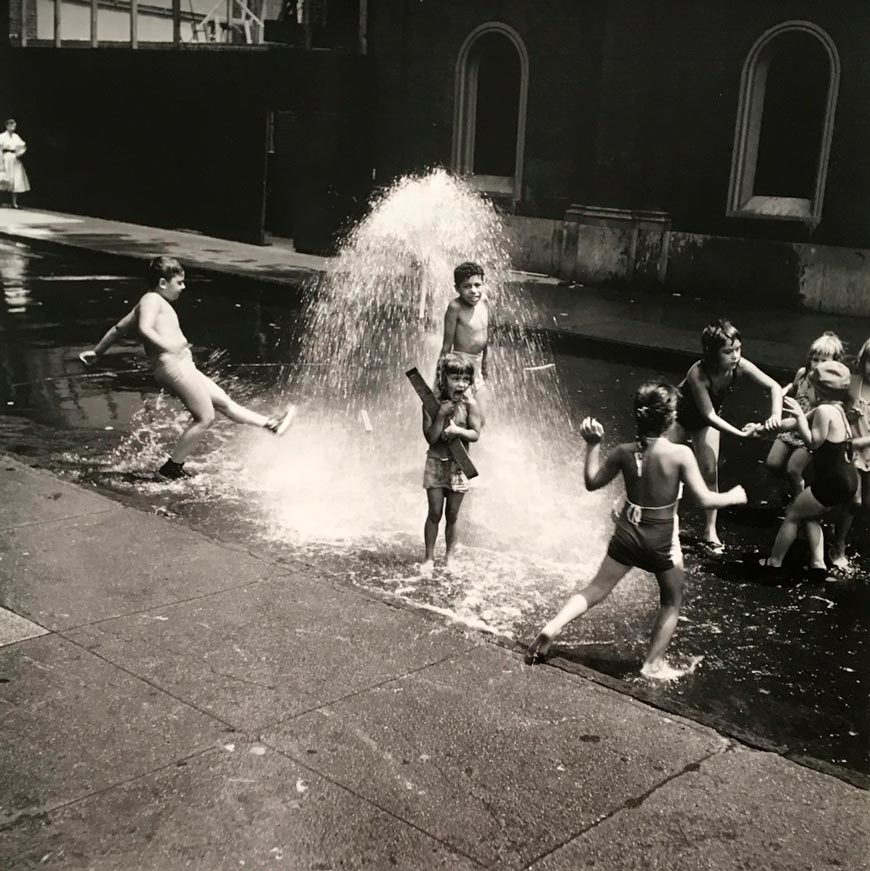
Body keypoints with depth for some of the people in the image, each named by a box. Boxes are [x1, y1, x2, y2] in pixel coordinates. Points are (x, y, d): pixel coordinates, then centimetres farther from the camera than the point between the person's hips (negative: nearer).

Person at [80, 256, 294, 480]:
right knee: (205, 417, -8)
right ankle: (173, 466, -2)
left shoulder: (151, 303, 24)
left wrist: (96, 352, 37)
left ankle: (270, 424, 17)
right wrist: (168, 346, -33)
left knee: (223, 401, 12)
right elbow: (145, 328, -23)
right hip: (173, 366, -11)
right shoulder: (153, 299, -4)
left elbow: (119, 328, 30)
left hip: (183, 368, 11)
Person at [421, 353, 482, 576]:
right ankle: (429, 558, 14)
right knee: (434, 513, 3)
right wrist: (441, 415, -25)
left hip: (459, 465, 1)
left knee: (452, 515, 10)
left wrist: (457, 430, -24)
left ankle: (450, 557, 24)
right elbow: (430, 437, -14)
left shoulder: (469, 404, -8)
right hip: (436, 463, -1)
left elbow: (476, 434, -9)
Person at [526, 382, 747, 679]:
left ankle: (552, 628, 1)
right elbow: (705, 499, -17)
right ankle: (654, 664, 25)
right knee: (672, 602, 21)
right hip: (662, 540, -3)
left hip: (627, 533, 3)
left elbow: (592, 482, 5)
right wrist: (733, 497, 2)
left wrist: (593, 444, 11)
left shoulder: (624, 452, -9)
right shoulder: (680, 454, -20)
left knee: (596, 590, 17)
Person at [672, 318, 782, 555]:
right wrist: (740, 433, -45)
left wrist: (776, 414, -44)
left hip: (706, 420, 3)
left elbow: (774, 387, -26)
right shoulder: (698, 374, -41)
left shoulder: (740, 366, -31)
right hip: (679, 415, -3)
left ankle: (710, 530, 11)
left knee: (710, 472, -1)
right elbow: (708, 414, -39)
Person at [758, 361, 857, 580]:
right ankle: (818, 563, 18)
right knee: (809, 516, 25)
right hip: (845, 480, 9)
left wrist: (800, 415, -16)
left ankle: (773, 563, 18)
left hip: (833, 483, -9)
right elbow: (795, 424, 15)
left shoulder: (824, 410, -20)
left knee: (792, 515, 7)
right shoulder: (835, 408, 12)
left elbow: (813, 442, -17)